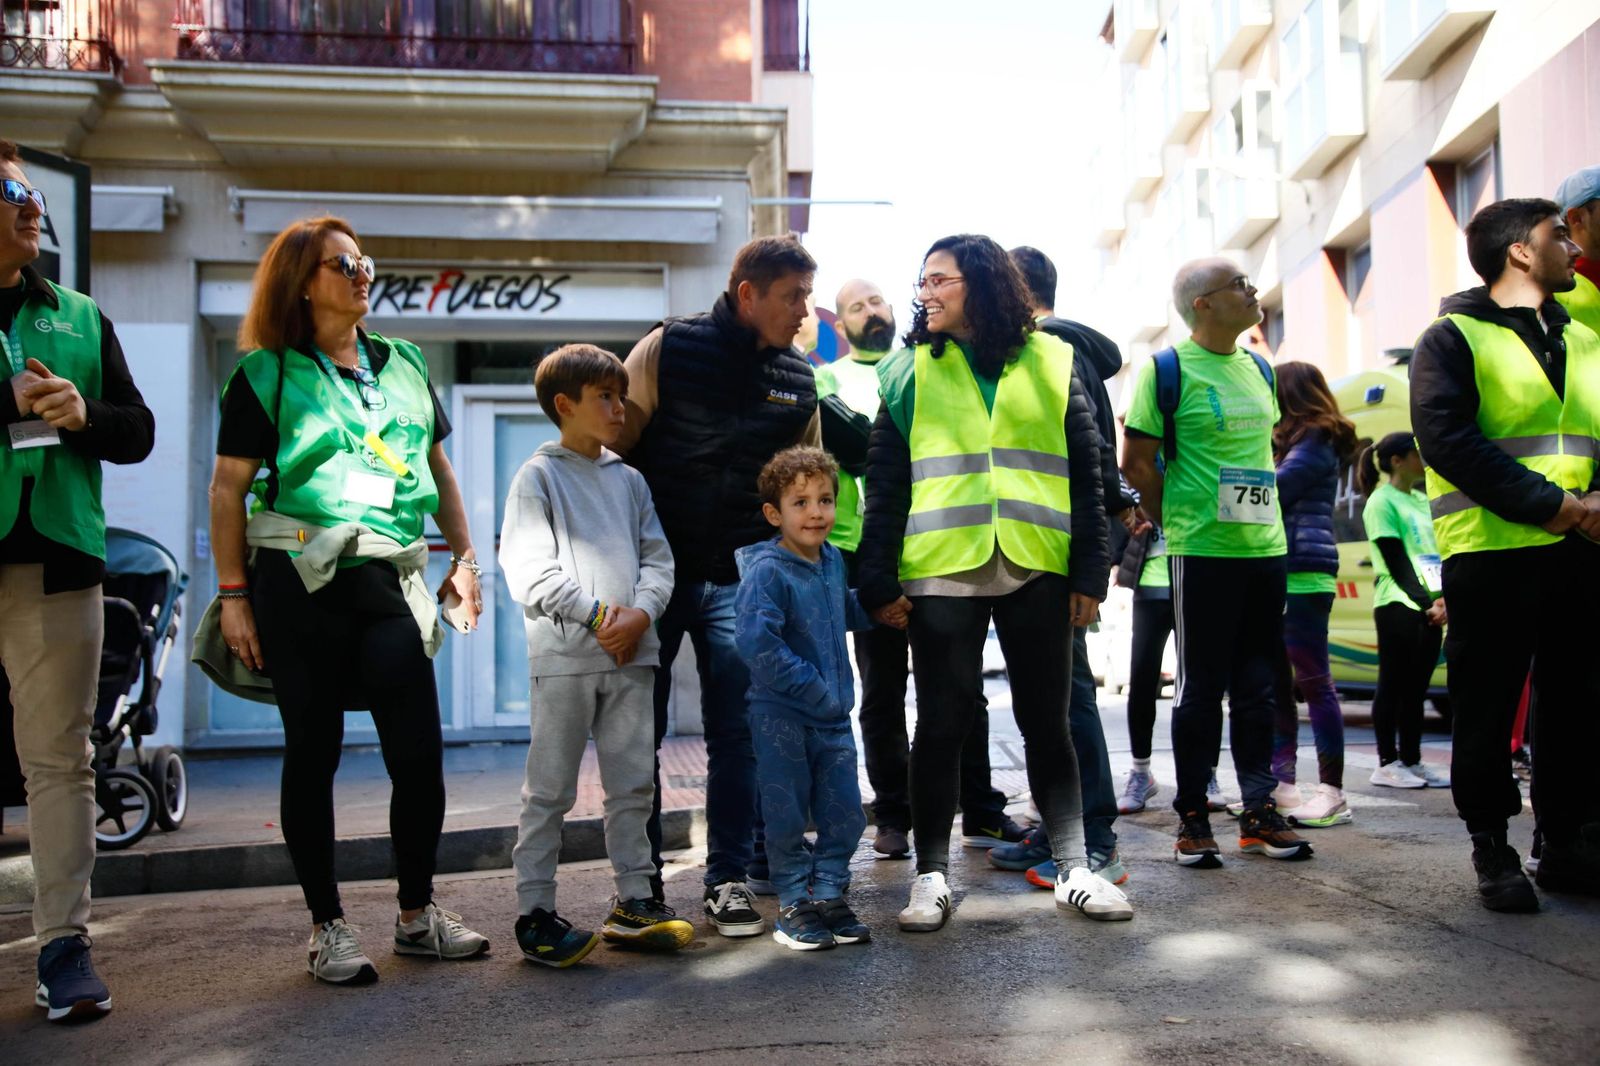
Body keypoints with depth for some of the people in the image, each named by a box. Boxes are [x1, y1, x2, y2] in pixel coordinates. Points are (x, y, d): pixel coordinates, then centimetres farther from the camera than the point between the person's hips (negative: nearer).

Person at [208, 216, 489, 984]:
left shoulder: (404, 364, 13)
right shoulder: (266, 373, 1)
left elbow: (439, 467, 18)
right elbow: (229, 487, -1)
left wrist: (462, 556, 11)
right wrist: (233, 594, -7)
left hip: (393, 578, 4)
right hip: (299, 581, -3)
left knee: (420, 752, 2)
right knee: (313, 752, 5)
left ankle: (417, 915, 20)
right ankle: (327, 927, 18)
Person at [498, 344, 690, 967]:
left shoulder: (628, 480, 15)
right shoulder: (538, 477, -1)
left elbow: (657, 559, 10)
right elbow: (529, 570, -10)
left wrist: (640, 614, -9)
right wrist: (599, 614, -13)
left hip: (631, 656, 5)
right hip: (564, 657, -5)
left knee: (634, 785, 10)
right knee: (550, 791, 1)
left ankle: (633, 902, 22)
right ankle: (535, 915, 10)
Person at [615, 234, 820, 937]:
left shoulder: (800, 381, 7)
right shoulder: (669, 348, -5)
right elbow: (611, 445, -3)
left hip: (739, 580, 3)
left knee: (736, 735, 3)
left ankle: (728, 879, 17)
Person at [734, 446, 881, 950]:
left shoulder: (833, 560, 7)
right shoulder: (766, 570, -16)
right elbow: (755, 642, -26)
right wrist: (812, 688, -23)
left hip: (834, 716, 6)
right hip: (781, 716, -6)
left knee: (845, 814, 10)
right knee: (788, 818, 5)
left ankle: (829, 896, 26)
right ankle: (795, 905, 21)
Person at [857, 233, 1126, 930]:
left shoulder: (1048, 362, 10)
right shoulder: (910, 370, 9)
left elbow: (1085, 472, 8)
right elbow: (885, 482, 4)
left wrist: (1089, 572, 0)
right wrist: (879, 579, -5)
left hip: (1036, 567, 1)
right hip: (941, 570, 0)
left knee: (1047, 722, 8)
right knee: (942, 724, 4)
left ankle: (1073, 868, 18)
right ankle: (931, 876, 14)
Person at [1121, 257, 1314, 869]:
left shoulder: (1256, 369, 14)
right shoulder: (1169, 369, -6)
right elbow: (1136, 461, -6)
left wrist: (1262, 514, 15)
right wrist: (1178, 520, -2)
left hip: (1265, 545, 6)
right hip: (1203, 552, -6)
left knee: (1257, 687, 11)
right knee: (1201, 688, 0)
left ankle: (1259, 812, 20)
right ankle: (1192, 818, 11)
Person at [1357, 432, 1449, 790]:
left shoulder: (1422, 501, 17)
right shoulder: (1381, 502, -4)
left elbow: (1440, 554, 12)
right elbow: (1396, 562, -10)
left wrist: (1442, 598, -3)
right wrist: (1425, 601, -15)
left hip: (1430, 605, 7)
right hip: (1398, 605, -7)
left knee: (1416, 687, 8)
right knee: (1394, 684, -3)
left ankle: (1412, 761, 14)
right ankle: (1387, 763, 2)